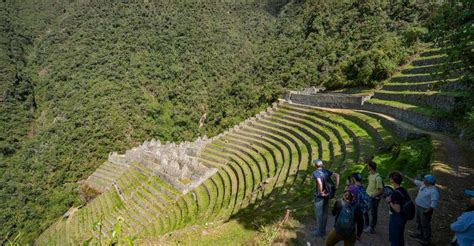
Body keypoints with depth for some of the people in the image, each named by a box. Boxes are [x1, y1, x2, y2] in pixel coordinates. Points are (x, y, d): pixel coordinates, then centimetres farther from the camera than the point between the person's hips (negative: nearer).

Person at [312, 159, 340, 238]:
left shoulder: (315, 173, -17)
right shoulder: (326, 171, 3)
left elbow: (319, 182, -32)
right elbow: (337, 175, -2)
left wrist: (321, 192, -21)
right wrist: (336, 186, -1)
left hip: (319, 196, -7)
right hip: (327, 195, 7)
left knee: (319, 214, 5)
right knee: (325, 213, 17)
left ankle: (319, 232, 15)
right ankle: (323, 230, 29)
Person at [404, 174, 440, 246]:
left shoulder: (434, 191, -28)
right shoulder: (423, 184, -2)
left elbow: (434, 203, -28)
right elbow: (416, 181, 16)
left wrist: (427, 211, -25)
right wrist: (407, 177, 21)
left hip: (425, 210, -9)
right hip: (419, 207, 9)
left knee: (425, 224, 6)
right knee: (419, 221, 25)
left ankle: (426, 240, 23)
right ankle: (419, 234, 45)